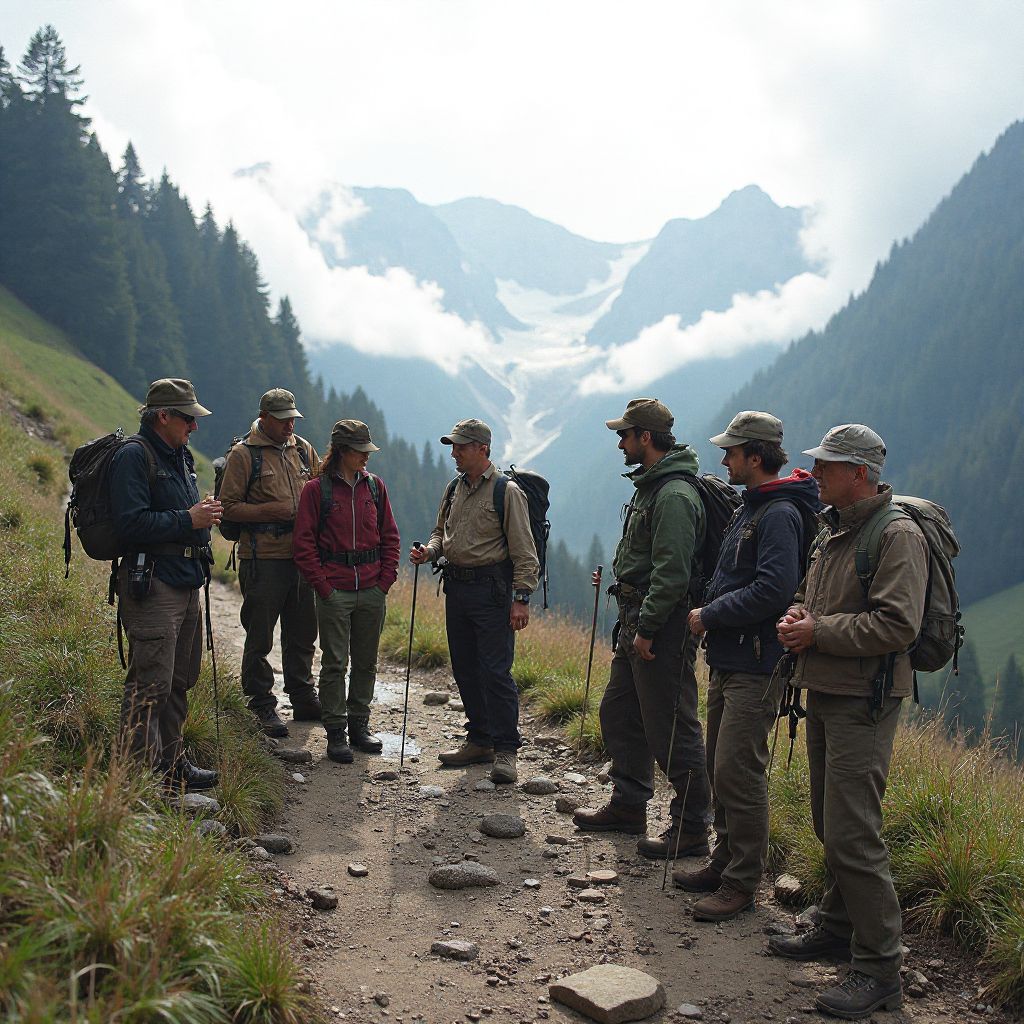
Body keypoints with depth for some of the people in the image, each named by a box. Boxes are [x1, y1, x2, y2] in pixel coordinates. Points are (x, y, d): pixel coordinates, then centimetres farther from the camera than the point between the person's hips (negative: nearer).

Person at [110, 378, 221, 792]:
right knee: (150, 687, -9)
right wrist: (188, 520, -18)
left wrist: (204, 514, 8)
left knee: (180, 682, 16)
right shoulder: (135, 456, -12)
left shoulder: (179, 456, 17)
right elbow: (131, 524, -22)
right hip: (152, 587, -10)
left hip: (185, 585, 10)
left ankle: (171, 765, 28)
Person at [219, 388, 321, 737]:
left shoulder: (303, 449, 12)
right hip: (263, 560, -5)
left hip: (302, 555, 6)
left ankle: (304, 699, 26)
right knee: (260, 637, 2)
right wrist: (269, 511, -17)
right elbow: (229, 507, -7)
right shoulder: (243, 454, -4)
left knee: (302, 634, 14)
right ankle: (263, 706, 12)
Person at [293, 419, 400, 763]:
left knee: (366, 662, 11)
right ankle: (336, 732, 10)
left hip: (373, 592, 4)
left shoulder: (375, 486, 8)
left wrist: (385, 580, 2)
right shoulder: (317, 489, -3)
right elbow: (304, 544, -4)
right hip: (334, 591, -4)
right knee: (334, 664, 0)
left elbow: (389, 537, 12)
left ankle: (359, 726, 23)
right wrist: (324, 587, -9)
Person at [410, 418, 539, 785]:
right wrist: (430, 551, 2)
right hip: (456, 587, 8)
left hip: (491, 589, -8)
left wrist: (521, 597, -16)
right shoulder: (455, 489, 13)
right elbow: (442, 531, 25)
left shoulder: (506, 491, -8)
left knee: (496, 671, -8)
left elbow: (524, 551, -10)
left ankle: (505, 750, 0)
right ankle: (479, 740, 24)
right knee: (465, 670, 12)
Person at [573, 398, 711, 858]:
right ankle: (628, 806, 31)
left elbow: (672, 573, -25)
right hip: (637, 620, 11)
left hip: (662, 628, -11)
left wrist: (647, 628, -22)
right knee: (618, 712, 18)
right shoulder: (650, 487, 15)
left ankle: (691, 830, 7)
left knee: (671, 729, -4)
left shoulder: (674, 495, -19)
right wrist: (633, 623, 19)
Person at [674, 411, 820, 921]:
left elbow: (773, 590, -25)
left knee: (737, 773, -6)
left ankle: (741, 883, 4)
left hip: (756, 667, -10)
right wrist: (711, 616, 10)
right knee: (719, 768, 16)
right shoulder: (751, 509, 16)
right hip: (728, 660, 10)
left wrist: (711, 616, -16)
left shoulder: (779, 514, -16)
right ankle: (725, 862, 28)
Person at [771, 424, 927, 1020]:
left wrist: (820, 632, -17)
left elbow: (897, 624, -23)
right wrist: (796, 619, 3)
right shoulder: (834, 533, 15)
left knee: (853, 835, -10)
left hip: (864, 702, -9)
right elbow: (809, 595, 26)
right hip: (825, 693, 9)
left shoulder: (897, 535, -15)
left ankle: (879, 969, 0)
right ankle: (839, 927, 33)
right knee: (830, 825, 18)